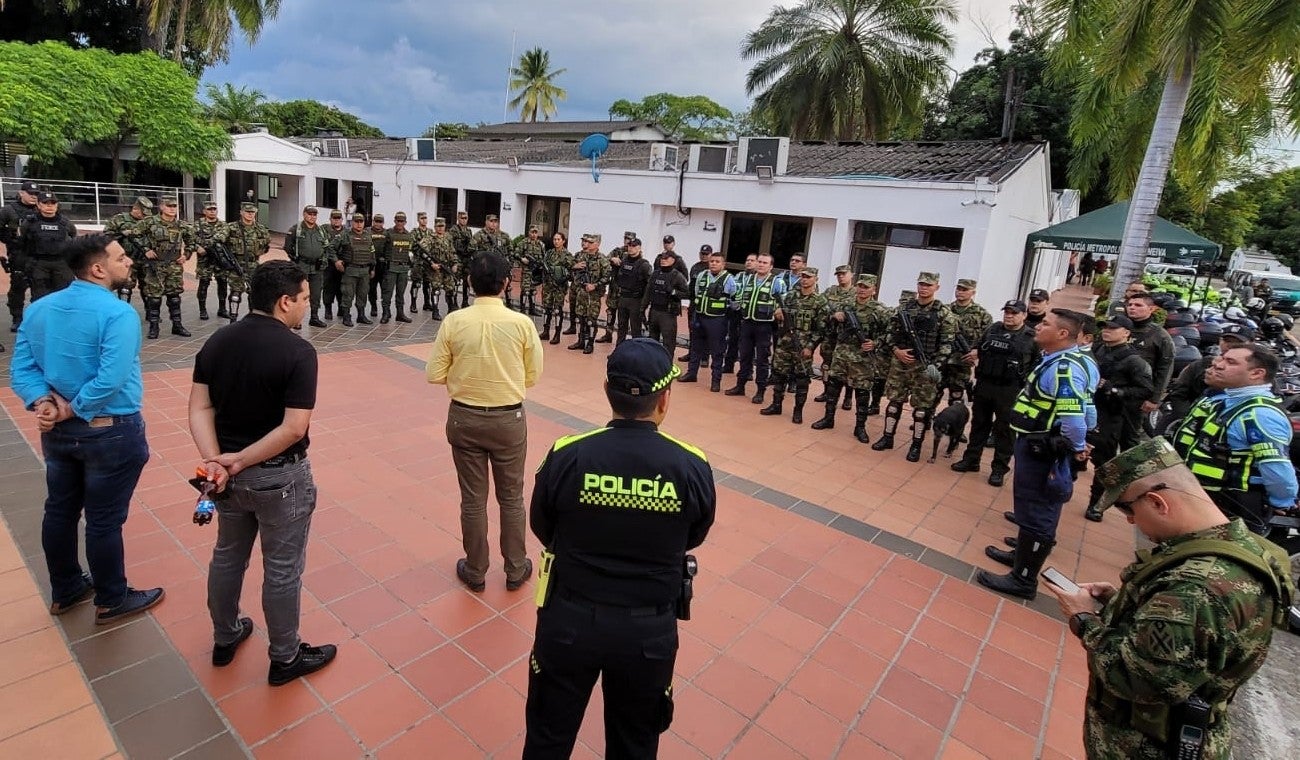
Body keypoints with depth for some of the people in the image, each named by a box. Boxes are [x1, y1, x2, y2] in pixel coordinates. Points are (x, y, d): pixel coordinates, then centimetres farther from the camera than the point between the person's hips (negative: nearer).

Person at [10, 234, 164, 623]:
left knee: (59, 511, 21)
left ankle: (64, 591, 39)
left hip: (58, 431, 7)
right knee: (104, 521, 6)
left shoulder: (38, 308, 4)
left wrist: (44, 403, -10)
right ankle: (112, 601, 24)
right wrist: (72, 409, -14)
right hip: (110, 433, -7)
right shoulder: (118, 313, -21)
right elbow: (111, 379, -28)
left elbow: (21, 369, 0)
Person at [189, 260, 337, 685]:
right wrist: (241, 460, -17)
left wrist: (214, 460, -13)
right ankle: (285, 658, 26)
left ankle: (225, 639, 44)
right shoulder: (298, 351, -21)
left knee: (227, 556, 24)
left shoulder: (217, 342, 0)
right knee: (282, 570, 9)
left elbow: (199, 408, -4)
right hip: (279, 477, -6)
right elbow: (293, 428, -26)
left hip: (228, 471, 7)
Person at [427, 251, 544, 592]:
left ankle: (475, 571, 30)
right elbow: (533, 375, -2)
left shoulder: (454, 321, -11)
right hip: (509, 419, 0)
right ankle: (515, 569, 30)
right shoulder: (522, 323, -12)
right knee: (511, 497, 16)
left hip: (464, 418, 1)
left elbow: (434, 374, -5)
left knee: (473, 499, 15)